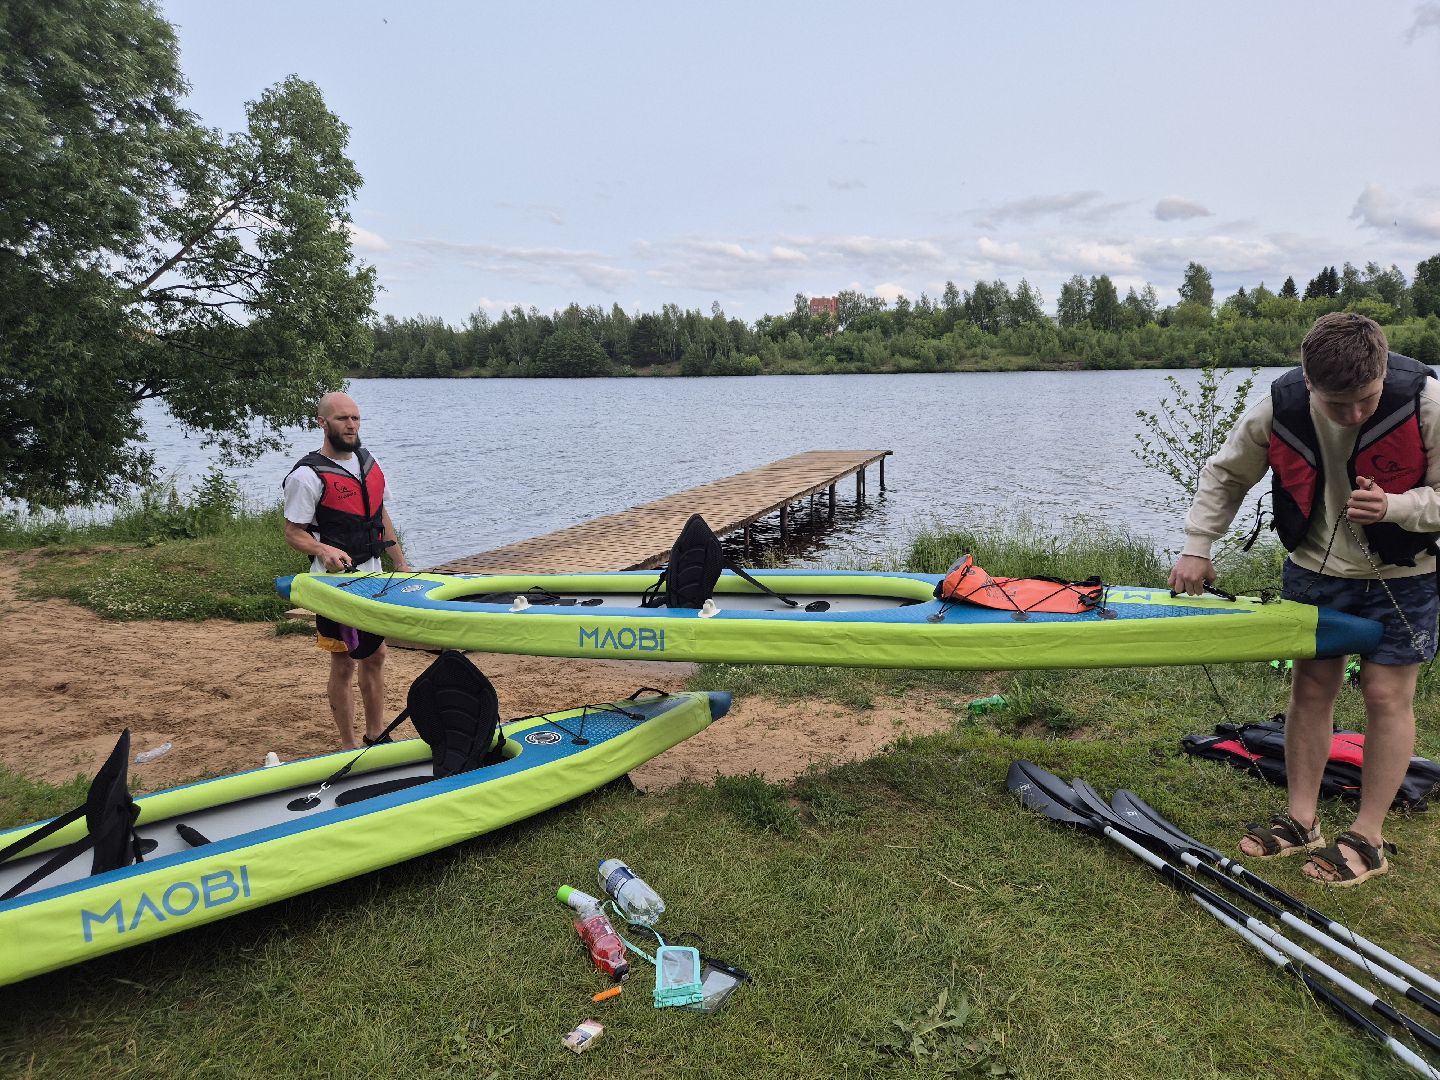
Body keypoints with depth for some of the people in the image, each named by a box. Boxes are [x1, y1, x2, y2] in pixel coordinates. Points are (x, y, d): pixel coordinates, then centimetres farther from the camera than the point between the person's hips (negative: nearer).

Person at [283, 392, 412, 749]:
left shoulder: (369, 462, 8)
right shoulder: (308, 475, -14)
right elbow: (294, 534, -13)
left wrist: (401, 564, 13)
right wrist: (325, 550, -33)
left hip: (372, 577, 7)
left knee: (375, 656, 15)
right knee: (344, 665, 2)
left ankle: (376, 734, 29)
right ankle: (348, 746, 16)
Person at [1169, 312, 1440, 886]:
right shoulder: (1278, 408, -19)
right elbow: (1223, 475, -2)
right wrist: (1197, 547, -6)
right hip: (1313, 567, 2)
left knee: (1387, 694, 0)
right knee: (1311, 687, 8)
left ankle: (1368, 838, 14)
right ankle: (1301, 820, 21)